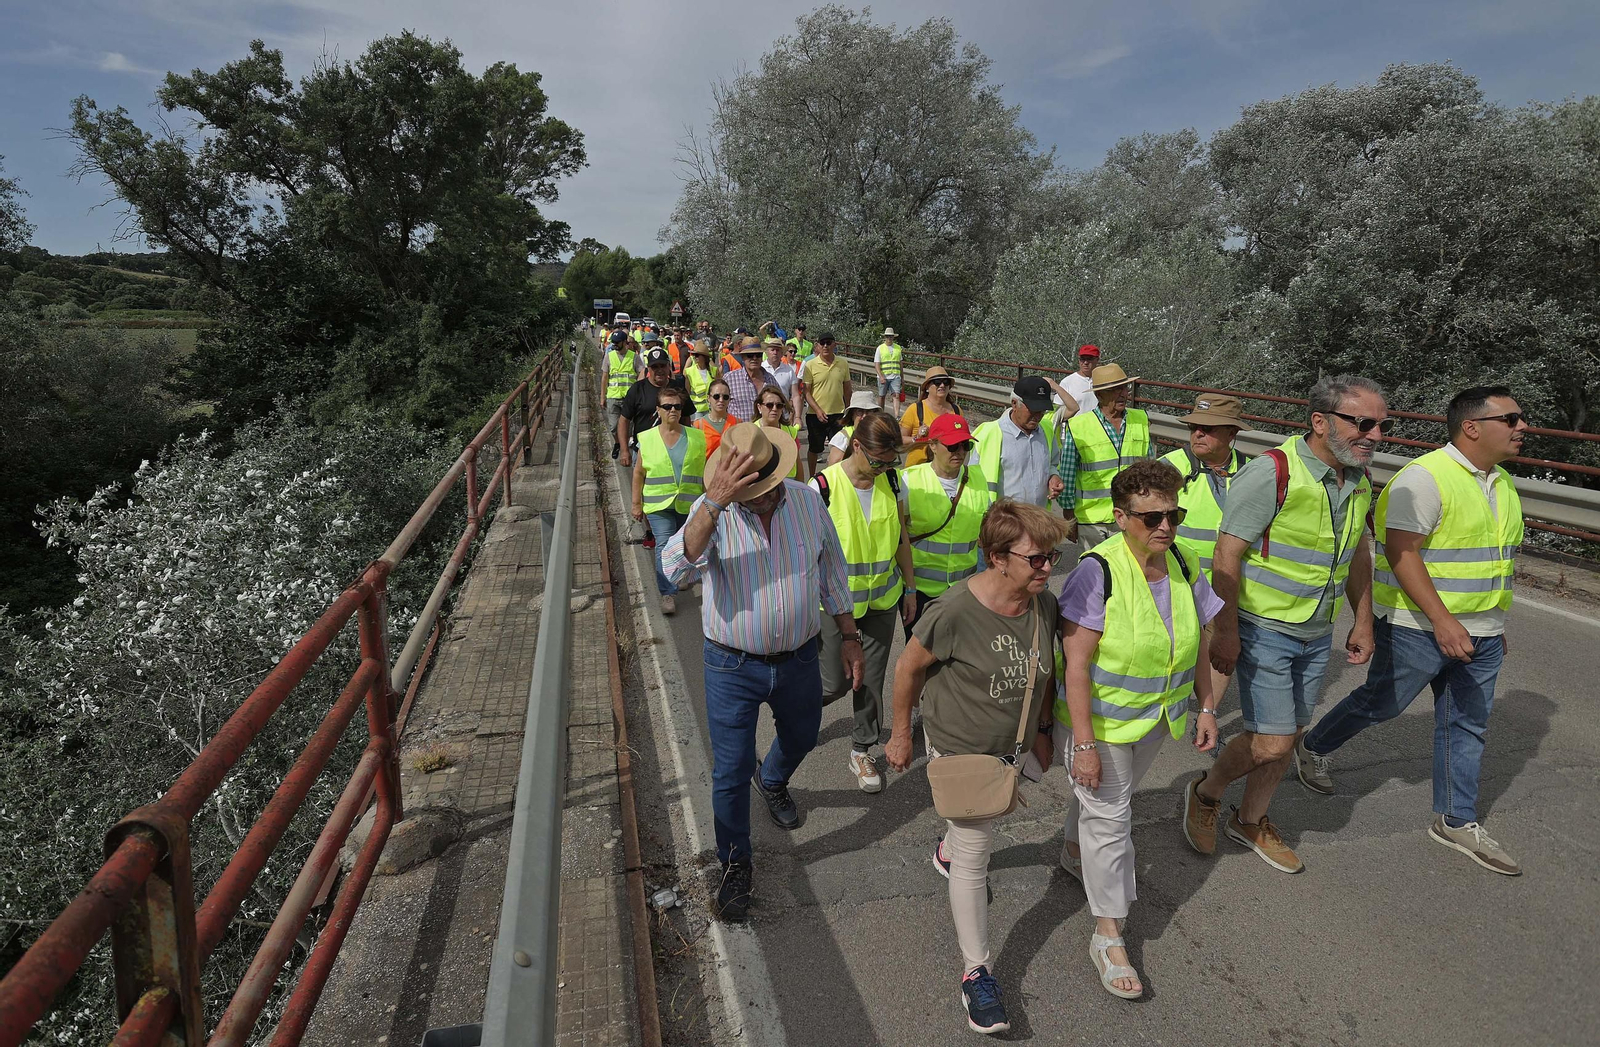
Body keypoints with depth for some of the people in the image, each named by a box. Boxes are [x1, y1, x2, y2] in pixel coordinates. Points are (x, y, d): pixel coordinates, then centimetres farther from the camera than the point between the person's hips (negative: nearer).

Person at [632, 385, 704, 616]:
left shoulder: (696, 437, 3)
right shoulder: (647, 438, 1)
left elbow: (704, 471, 8)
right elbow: (639, 472, 7)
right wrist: (637, 503, 6)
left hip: (689, 504, 1)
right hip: (658, 504, -1)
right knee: (664, 545, -12)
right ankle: (668, 593, -5)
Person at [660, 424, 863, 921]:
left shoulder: (808, 501, -8)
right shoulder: (712, 512, -18)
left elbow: (832, 573, 5)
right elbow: (677, 569, -38)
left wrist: (849, 637, 8)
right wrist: (715, 502, -46)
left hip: (799, 658, 4)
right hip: (733, 667, -3)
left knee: (801, 738, 27)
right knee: (730, 773, 6)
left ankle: (772, 782, 63)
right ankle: (735, 865, 31)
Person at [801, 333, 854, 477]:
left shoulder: (843, 363, 2)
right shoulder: (810, 365, -7)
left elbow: (847, 389, 11)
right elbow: (805, 391, -7)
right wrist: (818, 410, -18)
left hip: (838, 414, 2)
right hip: (816, 415, -2)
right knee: (814, 449, 13)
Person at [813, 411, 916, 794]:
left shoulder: (892, 481, -3)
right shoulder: (824, 486, -17)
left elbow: (901, 537, 8)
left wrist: (910, 588, 12)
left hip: (883, 597, 4)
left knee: (872, 679, 10)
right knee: (837, 681, 4)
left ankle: (862, 751, 30)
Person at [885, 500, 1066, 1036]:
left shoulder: (1044, 604, -12)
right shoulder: (956, 611, -31)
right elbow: (908, 667, -16)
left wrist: (1040, 730, 13)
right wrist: (901, 735, -6)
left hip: (1015, 747, 6)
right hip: (961, 751, -6)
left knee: (978, 829, 30)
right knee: (975, 860, 2)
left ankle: (948, 849, 64)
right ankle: (975, 972, 18)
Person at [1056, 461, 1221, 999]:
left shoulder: (1183, 565, -7)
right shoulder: (1097, 571, -27)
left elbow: (1198, 641, 7)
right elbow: (1077, 664, -26)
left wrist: (1205, 706, 8)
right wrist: (1084, 743, -25)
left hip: (1156, 715, 6)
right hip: (1099, 719, -6)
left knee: (1111, 793, 26)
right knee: (1109, 817, 3)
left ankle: (1074, 853, 55)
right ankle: (1108, 935, 19)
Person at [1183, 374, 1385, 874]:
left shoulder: (1359, 480, 3)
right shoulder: (1272, 473, -23)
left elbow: (1357, 553, 17)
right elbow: (1226, 556, -22)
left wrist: (1363, 621, 16)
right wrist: (1225, 630, -21)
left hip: (1317, 635, 8)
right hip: (1263, 629, -7)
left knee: (1288, 736, 16)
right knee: (1272, 743, -7)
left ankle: (1250, 821, 37)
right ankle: (1204, 795, 21)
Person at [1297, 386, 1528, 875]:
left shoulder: (1502, 483, 11)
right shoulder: (1425, 477, -18)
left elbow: (1493, 558, 20)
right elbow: (1401, 553, -24)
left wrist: (1494, 625, 22)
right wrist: (1441, 620, -28)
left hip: (1480, 634, 8)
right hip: (1419, 627, -8)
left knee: (1467, 725, 14)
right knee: (1380, 703, 6)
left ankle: (1456, 821, 27)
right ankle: (1314, 748, 31)